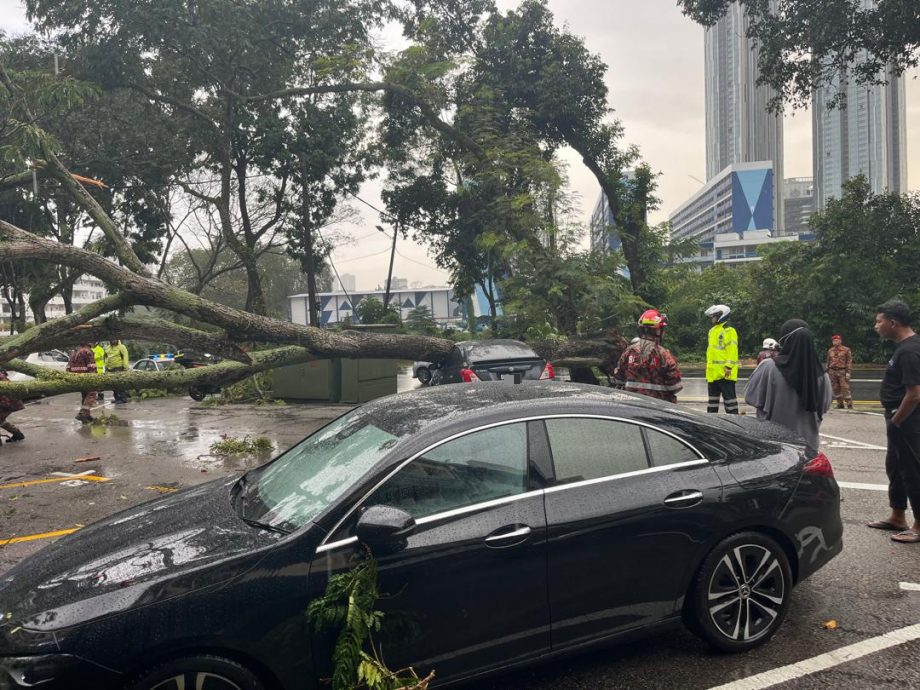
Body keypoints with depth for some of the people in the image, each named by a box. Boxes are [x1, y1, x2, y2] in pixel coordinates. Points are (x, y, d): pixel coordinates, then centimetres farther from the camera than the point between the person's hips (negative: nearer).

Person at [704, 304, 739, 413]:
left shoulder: (728, 331, -9)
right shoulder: (712, 331, 20)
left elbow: (732, 350, -17)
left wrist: (728, 367, -24)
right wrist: (708, 370, 21)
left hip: (724, 373, -10)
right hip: (713, 373, 10)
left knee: (729, 397, -5)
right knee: (713, 399, 14)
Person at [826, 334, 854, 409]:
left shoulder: (846, 350, 0)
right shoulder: (830, 351, 14)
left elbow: (849, 362, -3)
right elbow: (828, 362, 18)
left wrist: (848, 372, -11)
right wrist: (827, 372, 14)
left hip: (842, 371, -5)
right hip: (833, 371, 5)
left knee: (845, 389, -8)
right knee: (836, 389, 5)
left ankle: (849, 404, -3)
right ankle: (840, 404, 12)